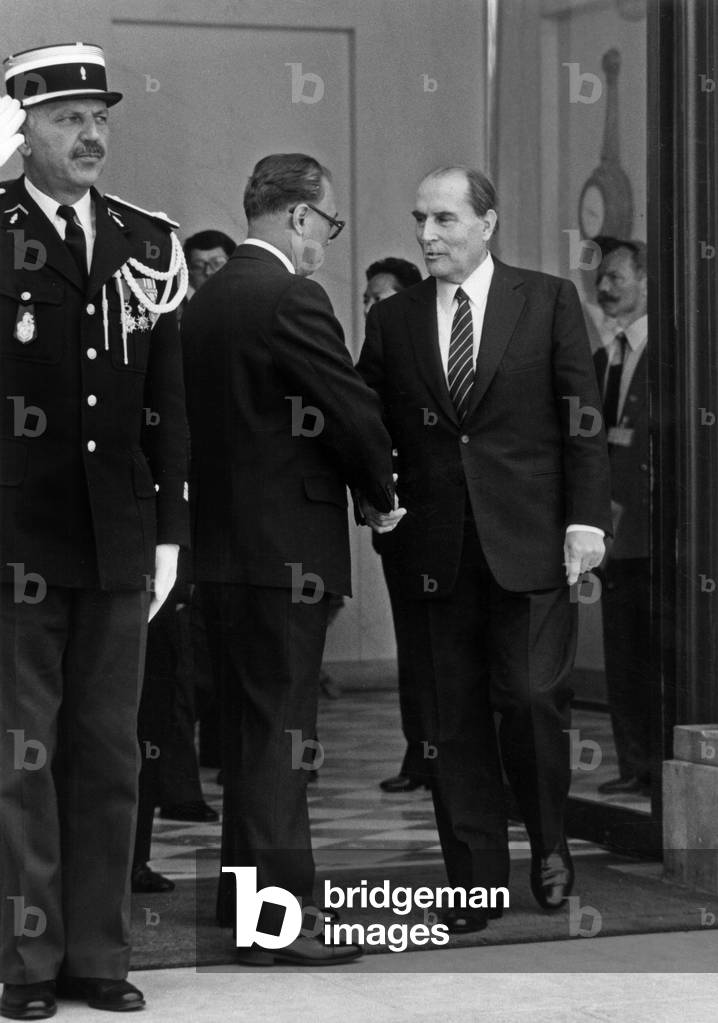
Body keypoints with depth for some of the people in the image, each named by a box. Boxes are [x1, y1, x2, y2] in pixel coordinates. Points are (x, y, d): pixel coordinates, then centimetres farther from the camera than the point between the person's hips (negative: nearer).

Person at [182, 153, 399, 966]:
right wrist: (383, 495, 2)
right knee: (279, 732, -3)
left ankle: (247, 899, 26)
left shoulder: (204, 300, 10)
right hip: (285, 547, -8)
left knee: (248, 729, 16)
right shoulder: (291, 299, -16)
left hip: (220, 543, 8)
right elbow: (355, 412, -16)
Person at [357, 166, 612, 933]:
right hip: (432, 547, 2)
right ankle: (474, 881, 12)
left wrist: (586, 518, -6)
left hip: (528, 543, -2)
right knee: (451, 721, 4)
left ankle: (549, 843, 17)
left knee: (532, 697, -8)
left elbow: (582, 418, 1)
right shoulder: (392, 320, 9)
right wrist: (373, 499, -5)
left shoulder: (548, 301, 4)